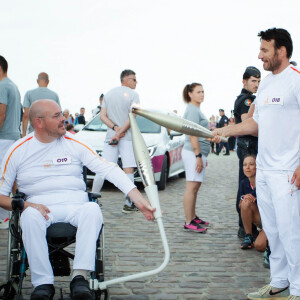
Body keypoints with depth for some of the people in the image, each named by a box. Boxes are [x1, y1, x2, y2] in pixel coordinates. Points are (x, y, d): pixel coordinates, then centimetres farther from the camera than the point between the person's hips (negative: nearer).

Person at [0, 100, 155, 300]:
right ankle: (43, 283, -29)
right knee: (30, 216, -36)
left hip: (76, 206, 1)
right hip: (39, 207, -1)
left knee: (93, 209, -32)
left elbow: (108, 169, 1)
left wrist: (139, 200, -9)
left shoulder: (74, 144, 8)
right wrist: (27, 205, -13)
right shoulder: (18, 151, 6)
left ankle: (80, 276, -34)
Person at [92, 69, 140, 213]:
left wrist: (115, 128, -5)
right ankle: (128, 204, -7)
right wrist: (120, 132, -10)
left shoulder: (108, 94, 12)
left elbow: (102, 116, 5)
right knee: (128, 170, -4)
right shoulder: (133, 95, -3)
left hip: (110, 136, 5)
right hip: (127, 137, -5)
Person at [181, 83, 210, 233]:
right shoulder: (192, 110, -11)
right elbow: (192, 135, -18)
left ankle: (193, 217, 20)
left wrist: (203, 157, 26)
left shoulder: (196, 109, 20)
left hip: (198, 153, 10)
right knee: (192, 187, -9)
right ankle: (188, 222, -7)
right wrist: (198, 156, -21)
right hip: (193, 153, -10)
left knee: (195, 187, 13)